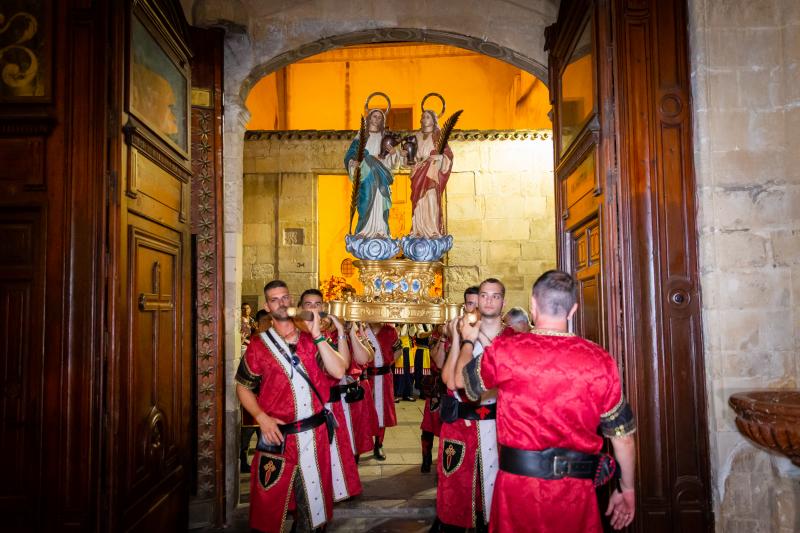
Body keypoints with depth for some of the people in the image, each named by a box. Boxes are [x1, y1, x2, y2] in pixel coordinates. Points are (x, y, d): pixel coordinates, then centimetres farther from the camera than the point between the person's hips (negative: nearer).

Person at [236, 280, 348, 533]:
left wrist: (317, 334, -17)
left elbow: (339, 372, -10)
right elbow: (243, 388, 4)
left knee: (314, 497, 15)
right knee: (271, 502, 8)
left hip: (315, 434, 2)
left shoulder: (313, 340, 3)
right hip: (278, 435, -2)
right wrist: (262, 417, -11)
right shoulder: (259, 346, -1)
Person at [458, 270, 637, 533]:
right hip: (576, 489, 1)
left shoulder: (504, 350, -10)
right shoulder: (600, 361, -9)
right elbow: (622, 435, -1)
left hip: (517, 480, 0)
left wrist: (470, 340, 29)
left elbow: (460, 379, 10)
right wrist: (627, 489, 15)